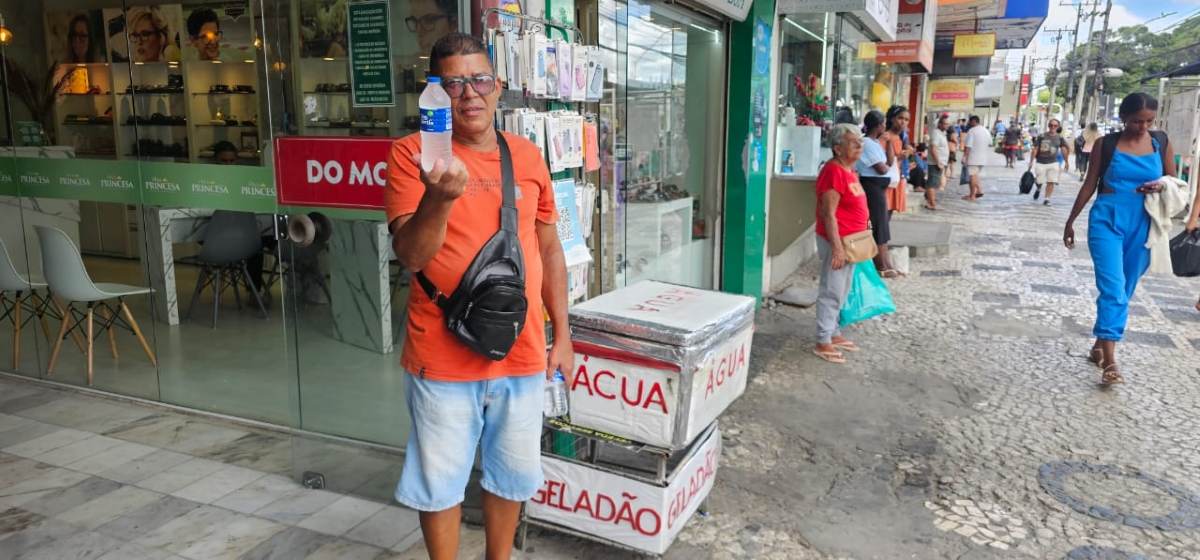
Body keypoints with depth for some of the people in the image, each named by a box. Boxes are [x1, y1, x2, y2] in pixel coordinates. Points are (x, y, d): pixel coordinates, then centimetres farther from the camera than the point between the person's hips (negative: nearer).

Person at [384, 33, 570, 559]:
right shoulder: (413, 154, -7)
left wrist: (562, 334, 9)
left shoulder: (528, 155, 4)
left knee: (512, 475, 19)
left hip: (521, 354, 4)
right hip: (443, 357, -3)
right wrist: (442, 196, -33)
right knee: (439, 483, 12)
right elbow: (410, 254, -15)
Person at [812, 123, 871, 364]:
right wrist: (836, 247, -24)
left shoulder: (848, 169, 11)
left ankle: (833, 334, 29)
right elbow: (828, 214, -22)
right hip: (836, 241, -10)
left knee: (841, 292, 17)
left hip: (850, 240, 10)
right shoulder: (834, 171, -19)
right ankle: (822, 343, 5)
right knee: (832, 292, -3)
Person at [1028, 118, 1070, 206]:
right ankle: (1038, 189, 39)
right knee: (1040, 181, 5)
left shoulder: (1060, 138, 4)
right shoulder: (1042, 137, -2)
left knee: (1051, 182, -4)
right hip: (1040, 162, -1)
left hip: (1053, 163, 1)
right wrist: (1031, 161, -4)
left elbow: (1063, 150, 4)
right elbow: (1035, 149, -1)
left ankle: (1047, 199, 4)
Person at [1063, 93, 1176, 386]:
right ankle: (1110, 362, -18)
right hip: (1107, 220, -3)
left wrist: (1161, 188, -10)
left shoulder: (1162, 143, 6)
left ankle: (1099, 345, 24)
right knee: (1113, 288, -14)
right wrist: (1071, 220, 8)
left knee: (1124, 291, 9)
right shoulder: (1107, 143, 0)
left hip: (1142, 225, 3)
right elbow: (1089, 185, 6)